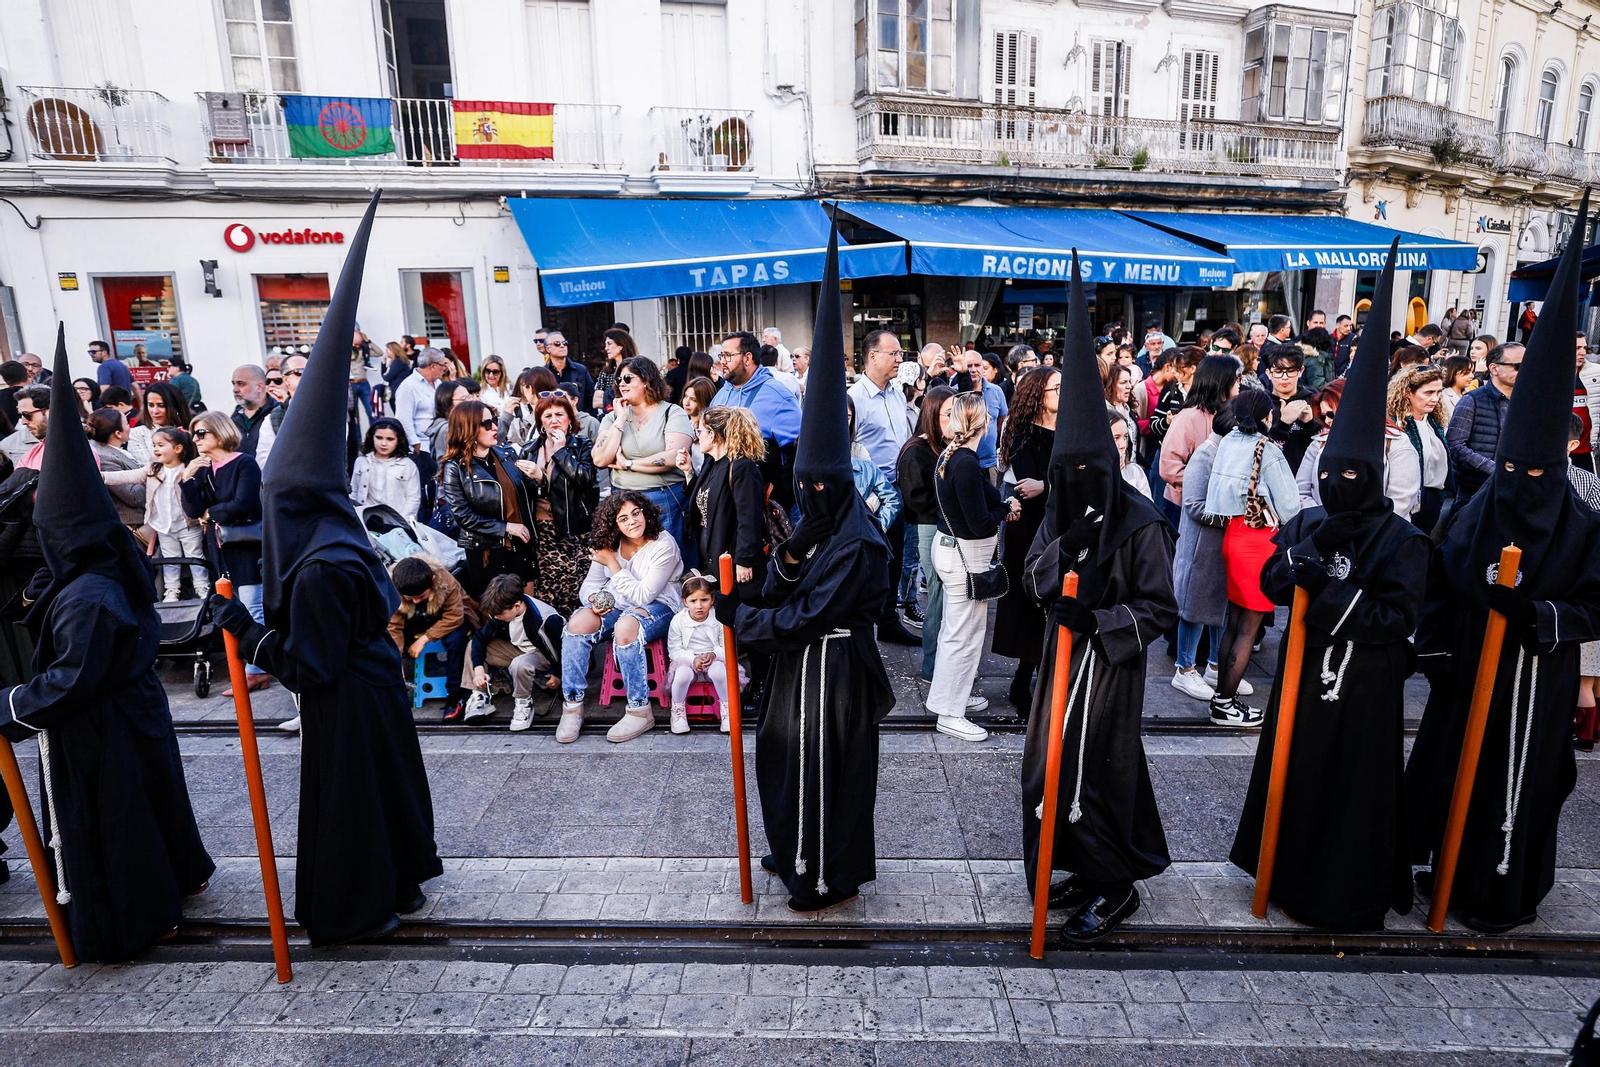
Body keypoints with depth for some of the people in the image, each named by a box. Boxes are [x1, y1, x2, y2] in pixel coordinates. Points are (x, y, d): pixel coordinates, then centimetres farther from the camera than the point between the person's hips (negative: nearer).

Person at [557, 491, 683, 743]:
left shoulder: (664, 545, -14)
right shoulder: (609, 545, 4)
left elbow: (644, 595, -18)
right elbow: (589, 585, 8)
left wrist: (612, 563, -15)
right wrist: (593, 598, -17)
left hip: (659, 608, -5)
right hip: (616, 606, 5)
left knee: (625, 626, -39)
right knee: (577, 623, -26)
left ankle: (640, 711, -26)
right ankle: (572, 706, -14)